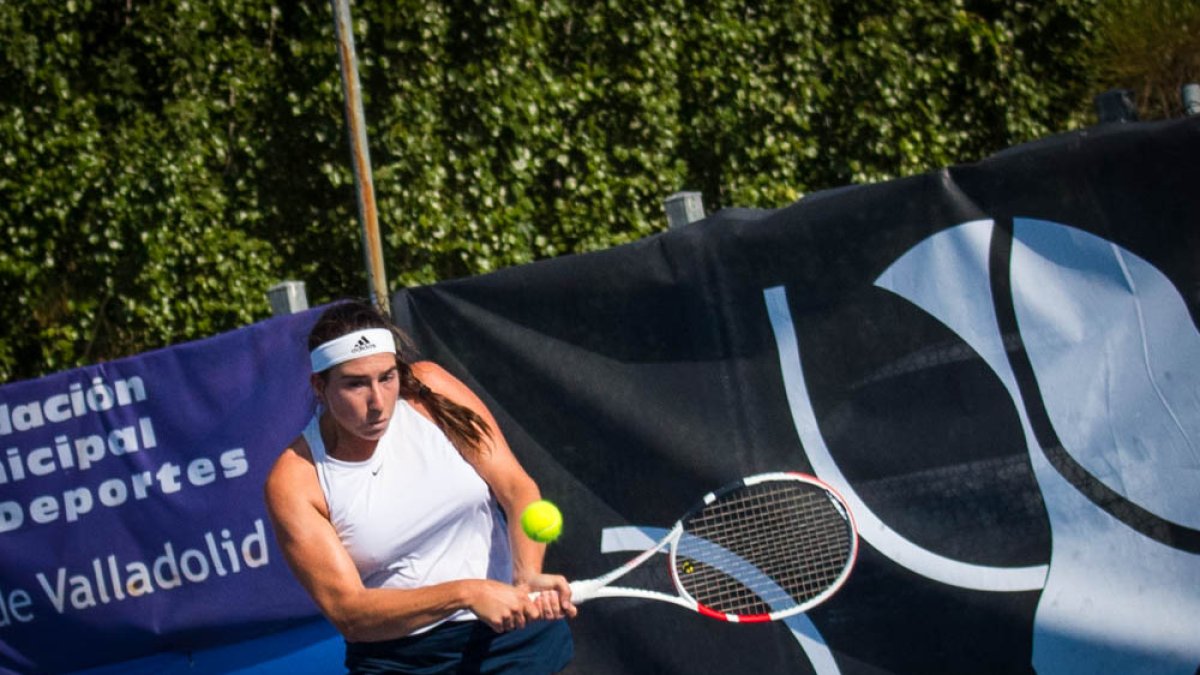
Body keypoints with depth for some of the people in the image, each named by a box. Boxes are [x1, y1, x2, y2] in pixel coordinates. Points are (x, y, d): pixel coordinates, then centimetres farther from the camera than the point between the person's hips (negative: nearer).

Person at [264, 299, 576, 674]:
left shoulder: (428, 388, -6)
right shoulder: (293, 483, -11)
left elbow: (517, 488, -7)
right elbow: (347, 613, -16)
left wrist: (528, 576, -26)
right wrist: (466, 593, -28)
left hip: (512, 623, 0)